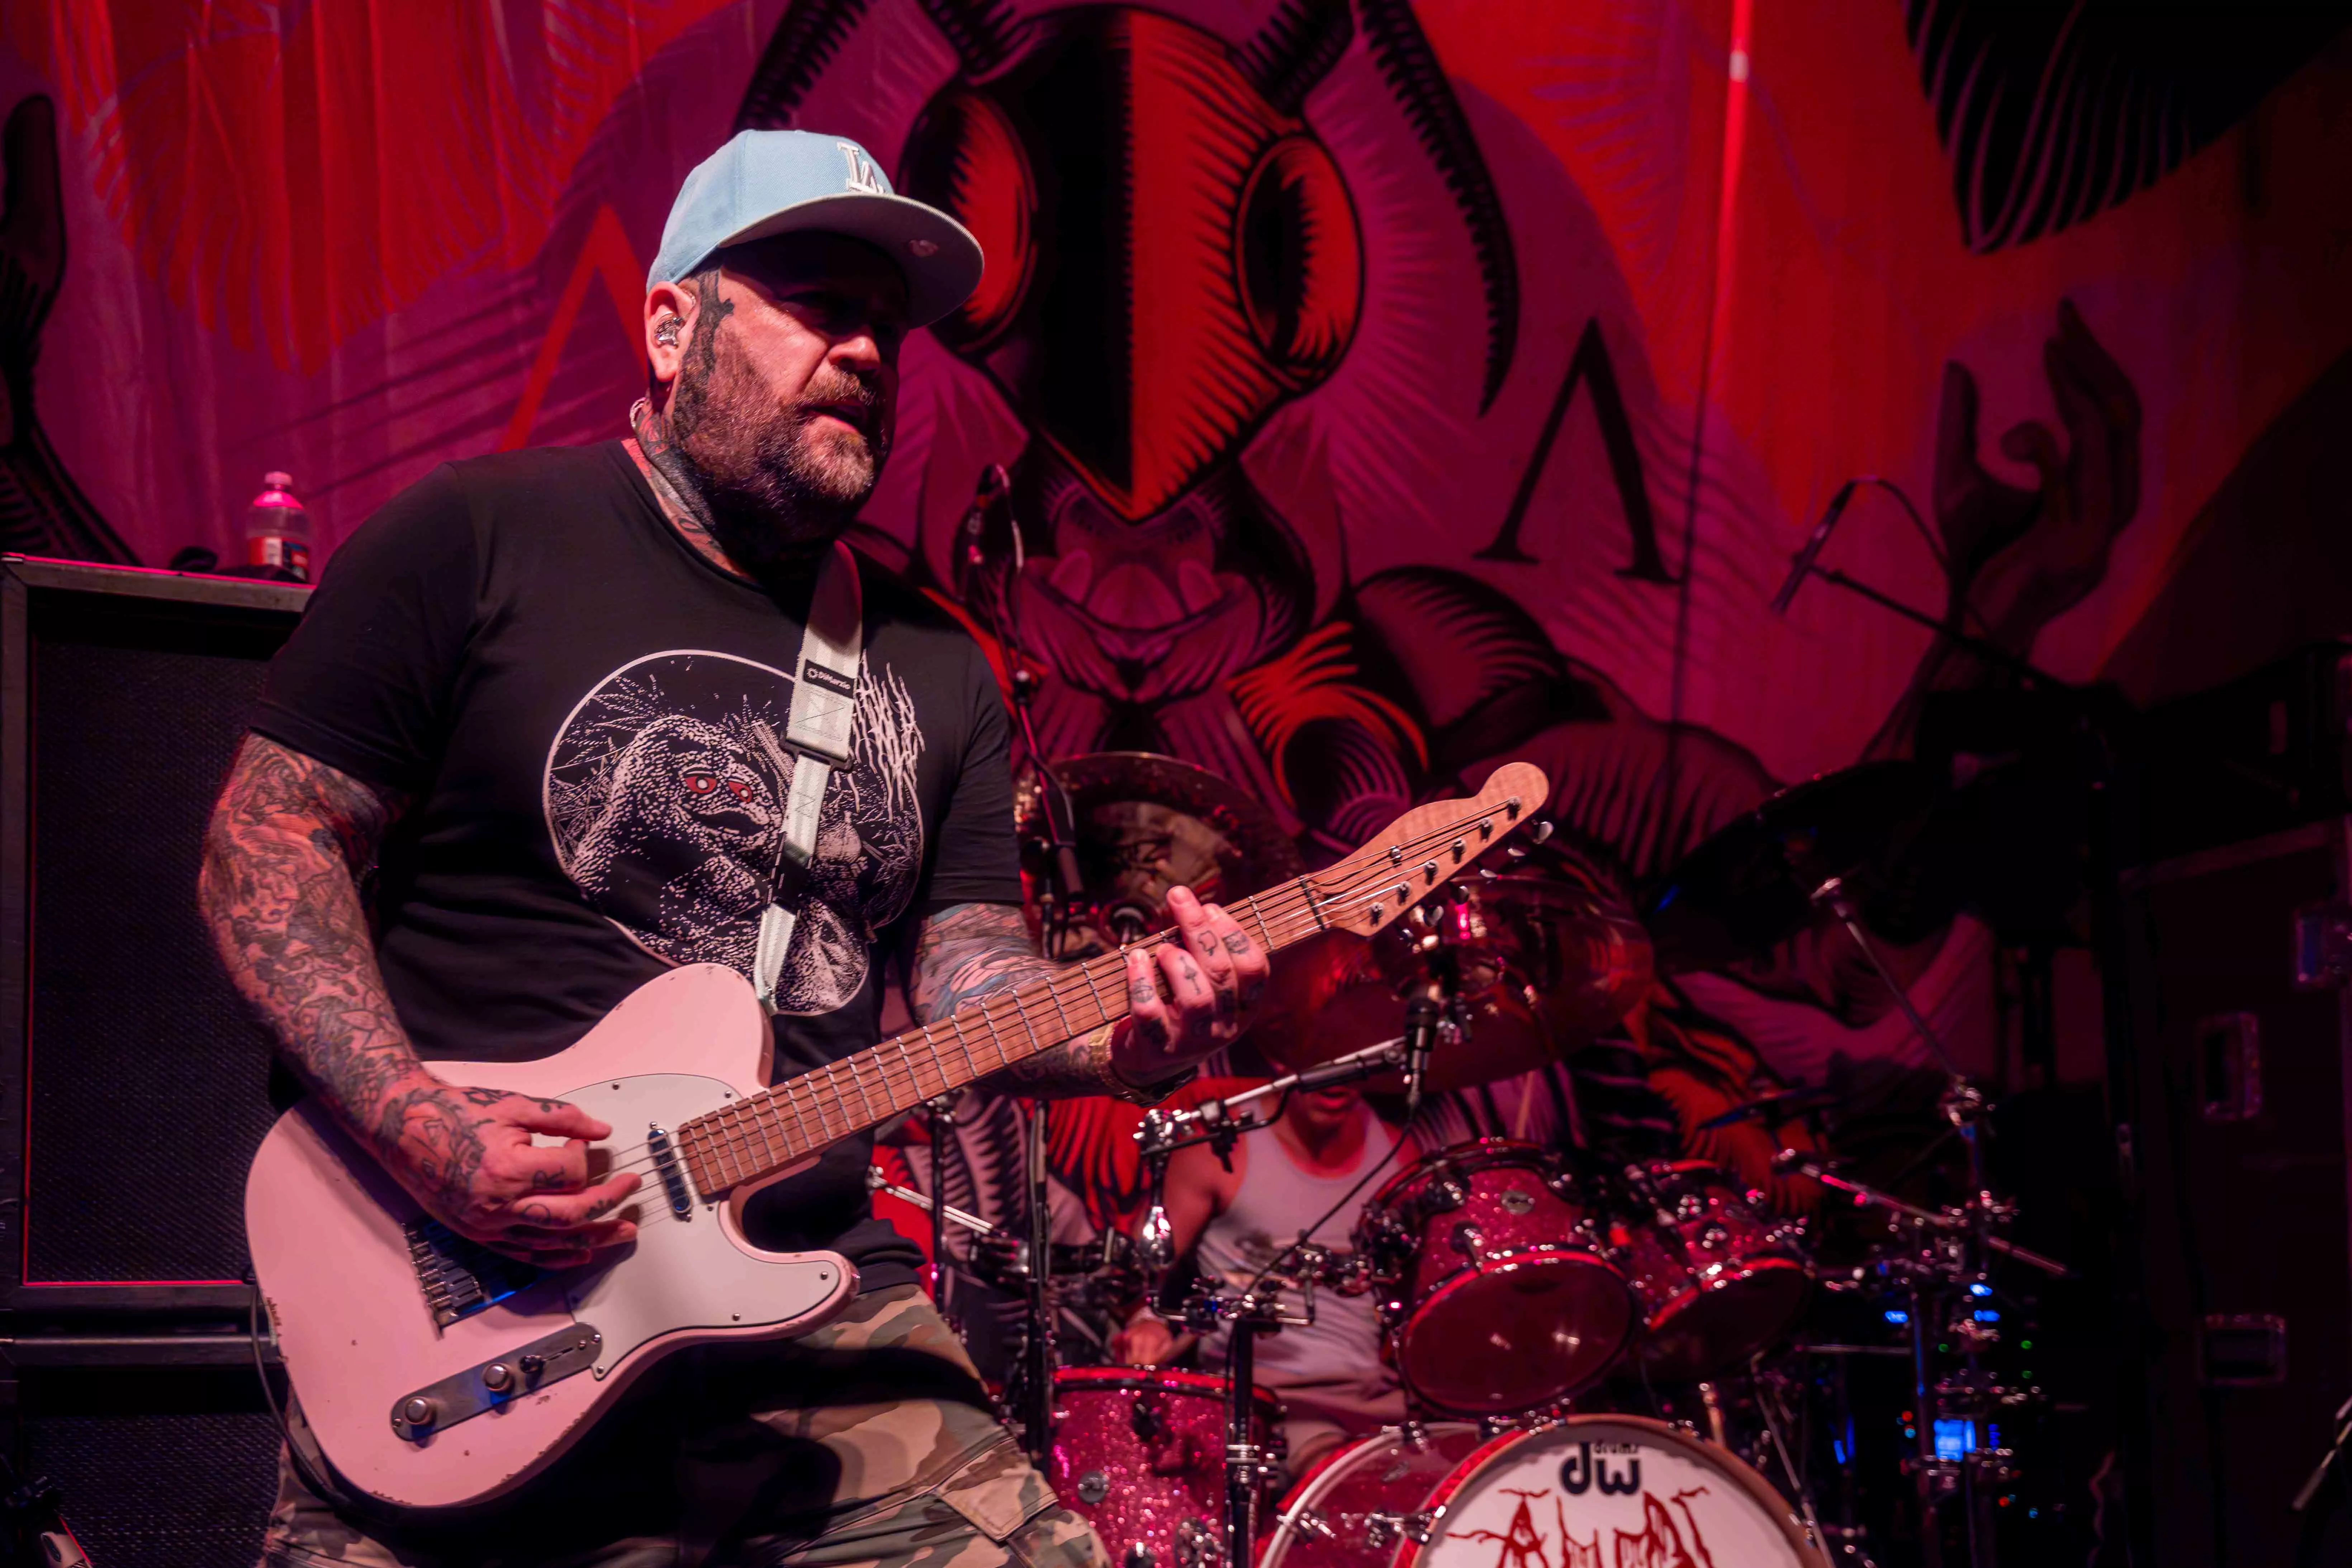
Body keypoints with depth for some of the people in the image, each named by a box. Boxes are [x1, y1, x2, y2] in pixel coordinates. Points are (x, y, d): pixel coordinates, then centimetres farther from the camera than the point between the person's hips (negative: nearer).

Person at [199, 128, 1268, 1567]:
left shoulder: (932, 667, 15)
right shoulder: (479, 539, -1)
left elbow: (970, 965, 12)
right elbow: (267, 843, -2)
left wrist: (1118, 1037, -11)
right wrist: (419, 1122, -15)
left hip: (815, 1306, 4)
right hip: (462, 1301, -4)